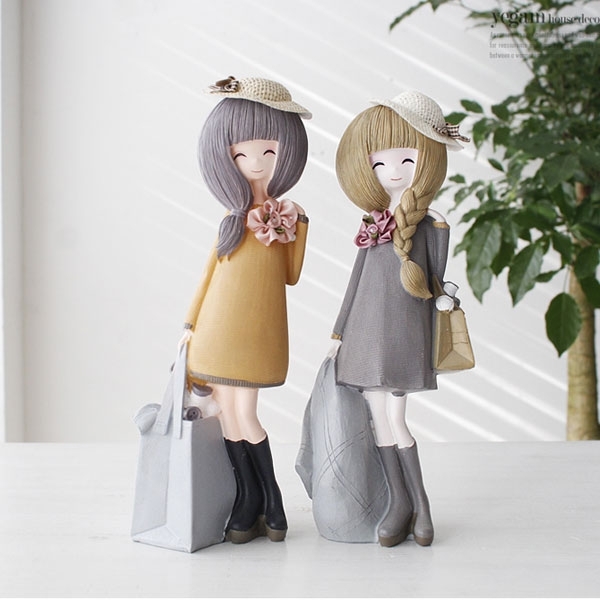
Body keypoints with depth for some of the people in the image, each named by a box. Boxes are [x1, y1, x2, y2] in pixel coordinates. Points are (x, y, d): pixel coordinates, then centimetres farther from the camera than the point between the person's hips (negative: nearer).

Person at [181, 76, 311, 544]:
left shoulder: (288, 218, 2)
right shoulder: (233, 219, 7)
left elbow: (291, 275, 2)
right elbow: (210, 273, 12)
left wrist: (298, 228, -7)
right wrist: (191, 322, 11)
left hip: (256, 333, -3)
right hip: (218, 331, 3)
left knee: (244, 416, -5)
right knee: (229, 414, 3)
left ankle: (271, 505, 11)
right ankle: (249, 505, 15)